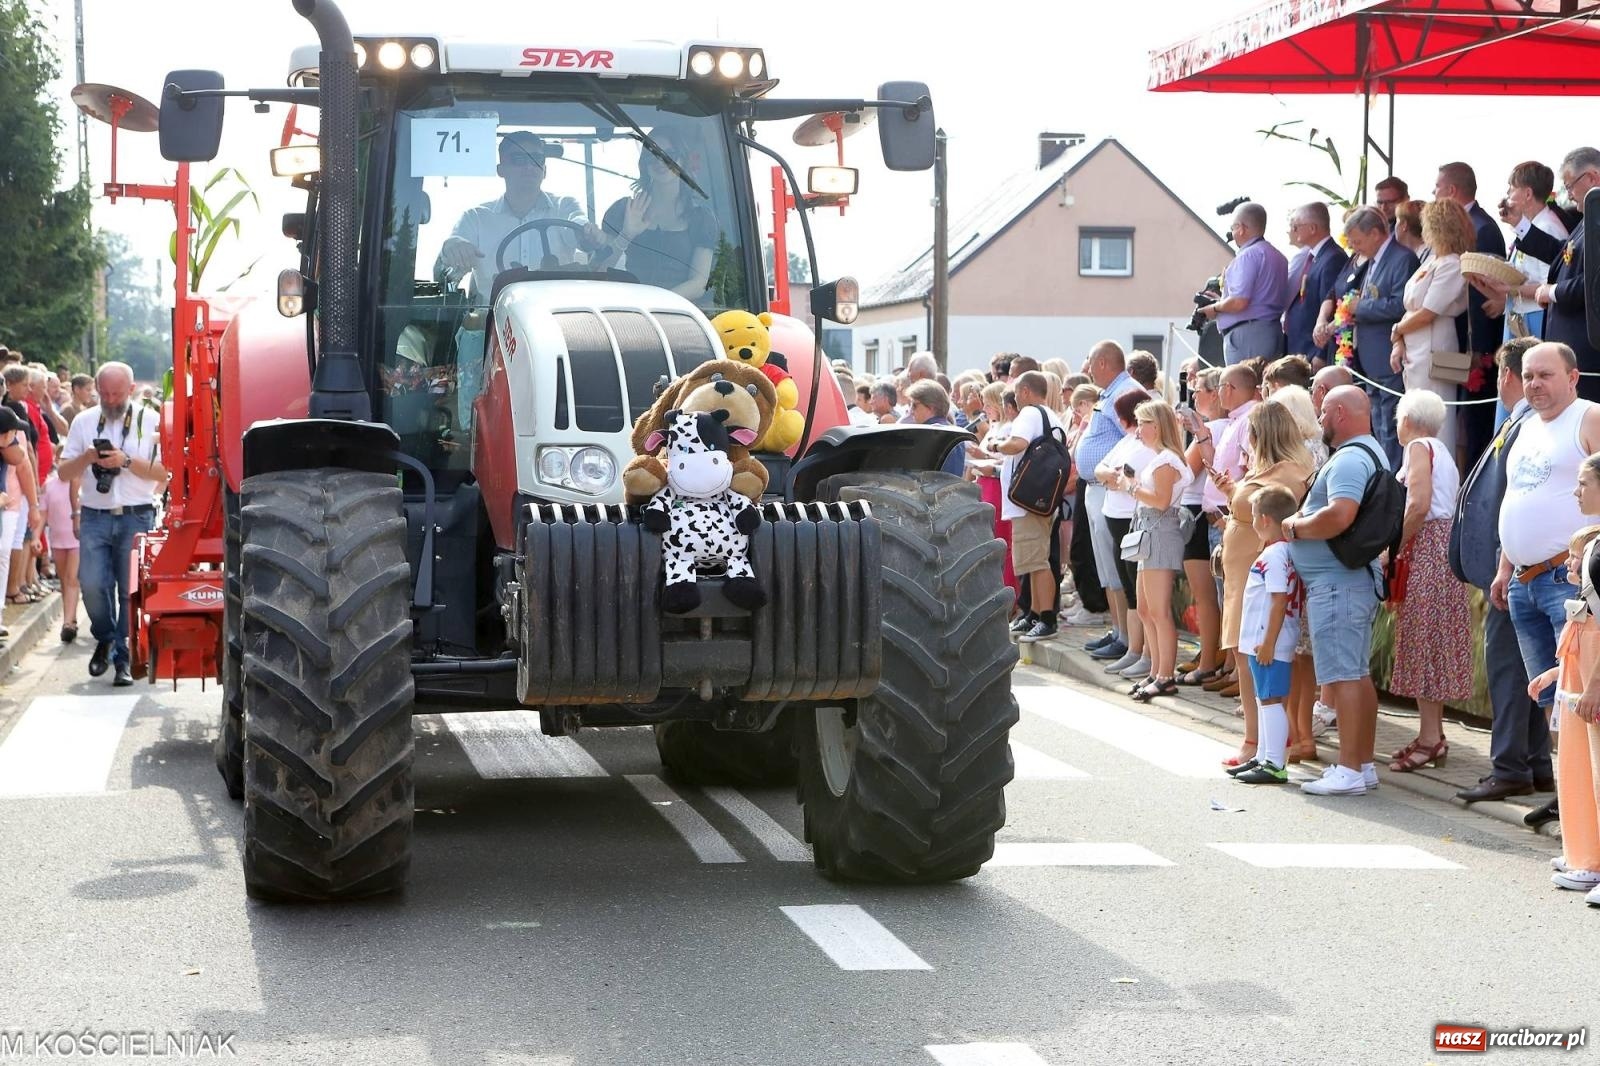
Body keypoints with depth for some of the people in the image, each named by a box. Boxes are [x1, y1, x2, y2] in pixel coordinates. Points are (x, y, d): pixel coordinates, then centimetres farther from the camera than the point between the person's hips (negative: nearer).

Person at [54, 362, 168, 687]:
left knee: (131, 590, -2)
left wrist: (126, 461, -15)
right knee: (92, 584, -6)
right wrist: (87, 457, -8)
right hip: (95, 516, 2)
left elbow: (163, 474, -3)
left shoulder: (150, 421, 2)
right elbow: (64, 472, 11)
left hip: (136, 517, -2)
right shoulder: (84, 422, 11)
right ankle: (105, 639, 22)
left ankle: (123, 659, 9)